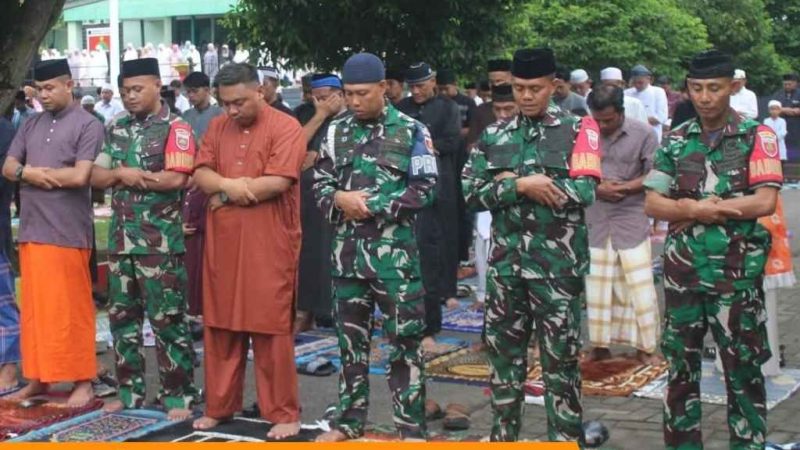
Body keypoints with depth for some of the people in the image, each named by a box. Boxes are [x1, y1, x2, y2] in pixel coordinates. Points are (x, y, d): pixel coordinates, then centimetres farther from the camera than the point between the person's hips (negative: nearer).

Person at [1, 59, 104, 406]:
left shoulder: (87, 125, -6)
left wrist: (33, 172, -6)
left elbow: (80, 176, -16)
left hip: (67, 233, -6)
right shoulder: (31, 125, 14)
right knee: (34, 308, 11)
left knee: (71, 310, -1)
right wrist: (30, 173, -12)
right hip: (30, 230, 6)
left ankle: (83, 382, 6)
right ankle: (38, 377, 20)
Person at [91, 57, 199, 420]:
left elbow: (176, 179, -17)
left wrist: (126, 175, -9)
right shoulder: (116, 130, 13)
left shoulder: (175, 128, -5)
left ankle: (178, 395, 4)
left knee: (168, 320, -3)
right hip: (120, 238, 7)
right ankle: (130, 391, 22)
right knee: (122, 317, 12)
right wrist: (123, 173, -12)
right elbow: (95, 176, 8)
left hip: (160, 241, -7)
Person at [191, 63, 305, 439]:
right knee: (220, 325, 11)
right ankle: (220, 406, 23)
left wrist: (225, 194, -7)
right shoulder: (217, 127, 12)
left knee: (271, 328, -1)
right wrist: (229, 184, -17)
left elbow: (277, 183, -17)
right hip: (222, 242, 5)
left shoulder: (285, 127, -7)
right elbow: (201, 175, 4)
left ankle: (283, 413, 8)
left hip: (269, 245, -5)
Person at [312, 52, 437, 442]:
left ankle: (411, 428, 7)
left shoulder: (411, 131, -3)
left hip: (394, 250, -4)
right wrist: (339, 199, -11)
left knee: (404, 339, 0)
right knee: (350, 338, 13)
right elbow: (320, 184, 11)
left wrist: (372, 205, -13)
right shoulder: (336, 132, 9)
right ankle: (349, 420, 24)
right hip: (347, 249, 4)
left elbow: (424, 190, -8)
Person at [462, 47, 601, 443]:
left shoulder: (578, 129, -1)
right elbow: (471, 193, 0)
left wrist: (514, 185, -10)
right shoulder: (493, 136, 9)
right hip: (505, 262, 4)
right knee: (503, 351, 12)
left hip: (558, 263, -4)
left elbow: (584, 191, -14)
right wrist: (522, 186, -15)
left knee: (560, 358, 3)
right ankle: (503, 435, 25)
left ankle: (566, 439, 12)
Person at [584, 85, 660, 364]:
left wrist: (622, 188, -14)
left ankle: (644, 347, 9)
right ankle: (600, 344, 19)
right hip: (595, 220, 2)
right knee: (596, 284, 7)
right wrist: (596, 189, -13)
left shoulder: (642, 134, -4)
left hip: (631, 219, -2)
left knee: (639, 285, -1)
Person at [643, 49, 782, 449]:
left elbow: (764, 202, -15)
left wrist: (691, 209, -12)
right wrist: (700, 209, -15)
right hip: (683, 270, 4)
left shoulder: (757, 137, -4)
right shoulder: (676, 140, 6)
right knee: (680, 366, 11)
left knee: (743, 369, 4)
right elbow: (652, 204, 2)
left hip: (736, 273, -3)